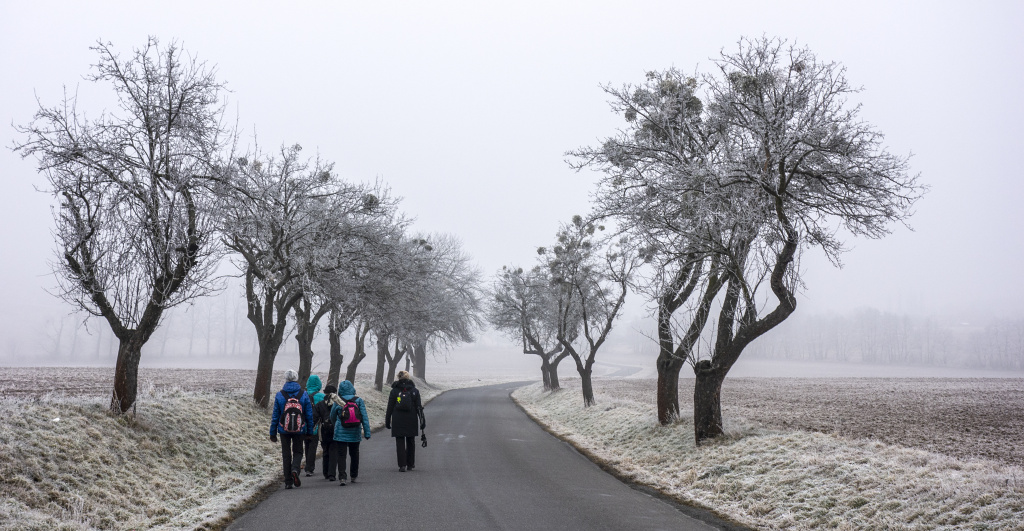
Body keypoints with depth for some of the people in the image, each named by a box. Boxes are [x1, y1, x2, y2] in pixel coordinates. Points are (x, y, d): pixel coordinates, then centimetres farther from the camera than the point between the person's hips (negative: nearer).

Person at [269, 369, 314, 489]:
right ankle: (295, 469, -14)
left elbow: (275, 416, 0)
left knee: (286, 454, 9)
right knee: (298, 452, 15)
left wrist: (273, 433, 7)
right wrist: (309, 431, 10)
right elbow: (309, 415, 1)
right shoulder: (304, 395, -2)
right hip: (299, 430, 0)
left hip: (284, 430, 0)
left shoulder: (279, 395, -4)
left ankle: (288, 482, 9)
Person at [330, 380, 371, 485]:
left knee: (341, 455, 1)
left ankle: (342, 477, -14)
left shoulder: (337, 402, -3)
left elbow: (332, 417, 11)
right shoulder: (359, 401, -3)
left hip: (341, 433, -2)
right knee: (354, 454, 18)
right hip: (355, 433, 2)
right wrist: (367, 432, -2)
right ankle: (354, 476, 30)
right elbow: (365, 418, -5)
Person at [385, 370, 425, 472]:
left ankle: (402, 465, -5)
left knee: (400, 443, 3)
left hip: (398, 422, -1)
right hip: (411, 421, 1)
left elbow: (390, 408, 0)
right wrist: (422, 421, 4)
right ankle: (410, 464, 19)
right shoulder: (414, 391, 0)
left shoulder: (394, 391, -2)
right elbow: (419, 407, 0)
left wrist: (387, 421, 7)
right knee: (410, 442, 14)